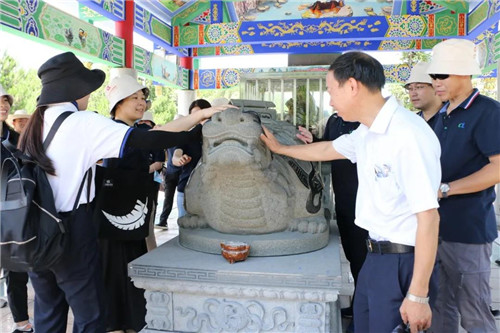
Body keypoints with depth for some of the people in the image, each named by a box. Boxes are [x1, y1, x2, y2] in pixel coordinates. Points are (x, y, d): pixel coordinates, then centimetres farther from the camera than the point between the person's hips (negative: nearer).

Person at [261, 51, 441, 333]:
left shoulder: (408, 134, -23)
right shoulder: (366, 132, 5)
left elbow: (428, 216, -23)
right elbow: (328, 150, 23)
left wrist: (418, 296, -20)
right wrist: (279, 148, 34)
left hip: (403, 262, -8)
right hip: (376, 256, 8)